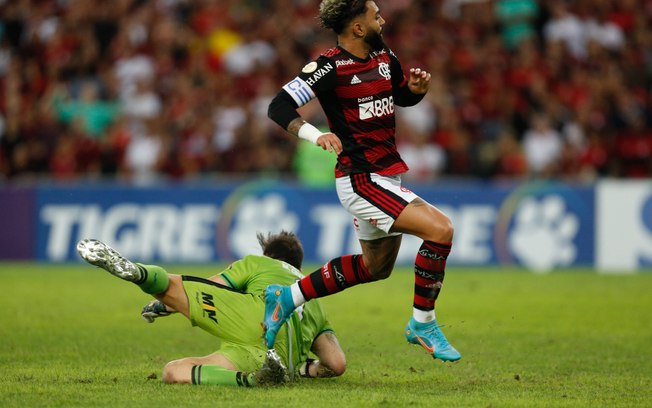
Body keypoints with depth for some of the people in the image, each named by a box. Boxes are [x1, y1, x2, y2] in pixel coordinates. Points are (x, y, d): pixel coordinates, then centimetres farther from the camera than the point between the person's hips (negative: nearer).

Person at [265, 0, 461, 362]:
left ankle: (288, 297, 31)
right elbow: (279, 107, -19)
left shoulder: (384, 57, 6)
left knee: (375, 267, 23)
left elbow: (402, 97, 23)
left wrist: (416, 87, 0)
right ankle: (422, 324, -7)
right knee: (440, 229, -20)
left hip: (386, 176, 10)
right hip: (361, 179, -10)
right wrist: (315, 135, -35)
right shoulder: (330, 67, -17)